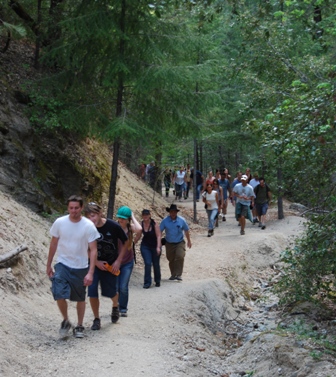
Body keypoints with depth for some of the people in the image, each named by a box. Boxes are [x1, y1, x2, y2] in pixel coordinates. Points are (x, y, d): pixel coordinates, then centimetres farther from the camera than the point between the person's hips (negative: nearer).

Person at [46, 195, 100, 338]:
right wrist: (48, 265, 8)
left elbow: (93, 250, -13)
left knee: (80, 299, 12)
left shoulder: (88, 226, -14)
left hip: (81, 267, 0)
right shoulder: (59, 223, -9)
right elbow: (53, 244, 4)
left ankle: (79, 326, 30)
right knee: (59, 294, -16)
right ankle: (65, 321, 9)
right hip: (62, 265, 0)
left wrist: (90, 273, -19)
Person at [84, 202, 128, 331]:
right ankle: (96, 319, 10)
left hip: (111, 264, 0)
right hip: (94, 264, 1)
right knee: (92, 292, -9)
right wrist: (96, 262, -13)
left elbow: (125, 243, -6)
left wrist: (118, 261, -10)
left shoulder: (113, 226, -19)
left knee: (111, 292, 9)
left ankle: (115, 306, 44)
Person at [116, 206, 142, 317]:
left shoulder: (130, 227, -7)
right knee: (115, 287, 1)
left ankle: (123, 309, 17)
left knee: (123, 287, -2)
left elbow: (139, 229, -30)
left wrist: (133, 217, -18)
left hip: (127, 262, 1)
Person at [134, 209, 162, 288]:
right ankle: (147, 283, -4)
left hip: (155, 246, -1)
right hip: (145, 246, 1)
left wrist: (158, 247, -27)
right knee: (147, 264, -11)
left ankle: (157, 281, 29)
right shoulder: (141, 224, -6)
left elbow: (158, 236, -19)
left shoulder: (154, 224, -16)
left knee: (156, 264, 10)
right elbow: (138, 236, 6)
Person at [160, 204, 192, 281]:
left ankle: (179, 275, -15)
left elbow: (186, 231, 7)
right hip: (169, 244, 1)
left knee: (180, 257, -22)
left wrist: (189, 241, 15)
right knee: (171, 260, 11)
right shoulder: (165, 221, -10)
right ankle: (173, 274, 31)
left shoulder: (181, 220, -8)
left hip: (180, 243, -1)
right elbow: (160, 231, -6)